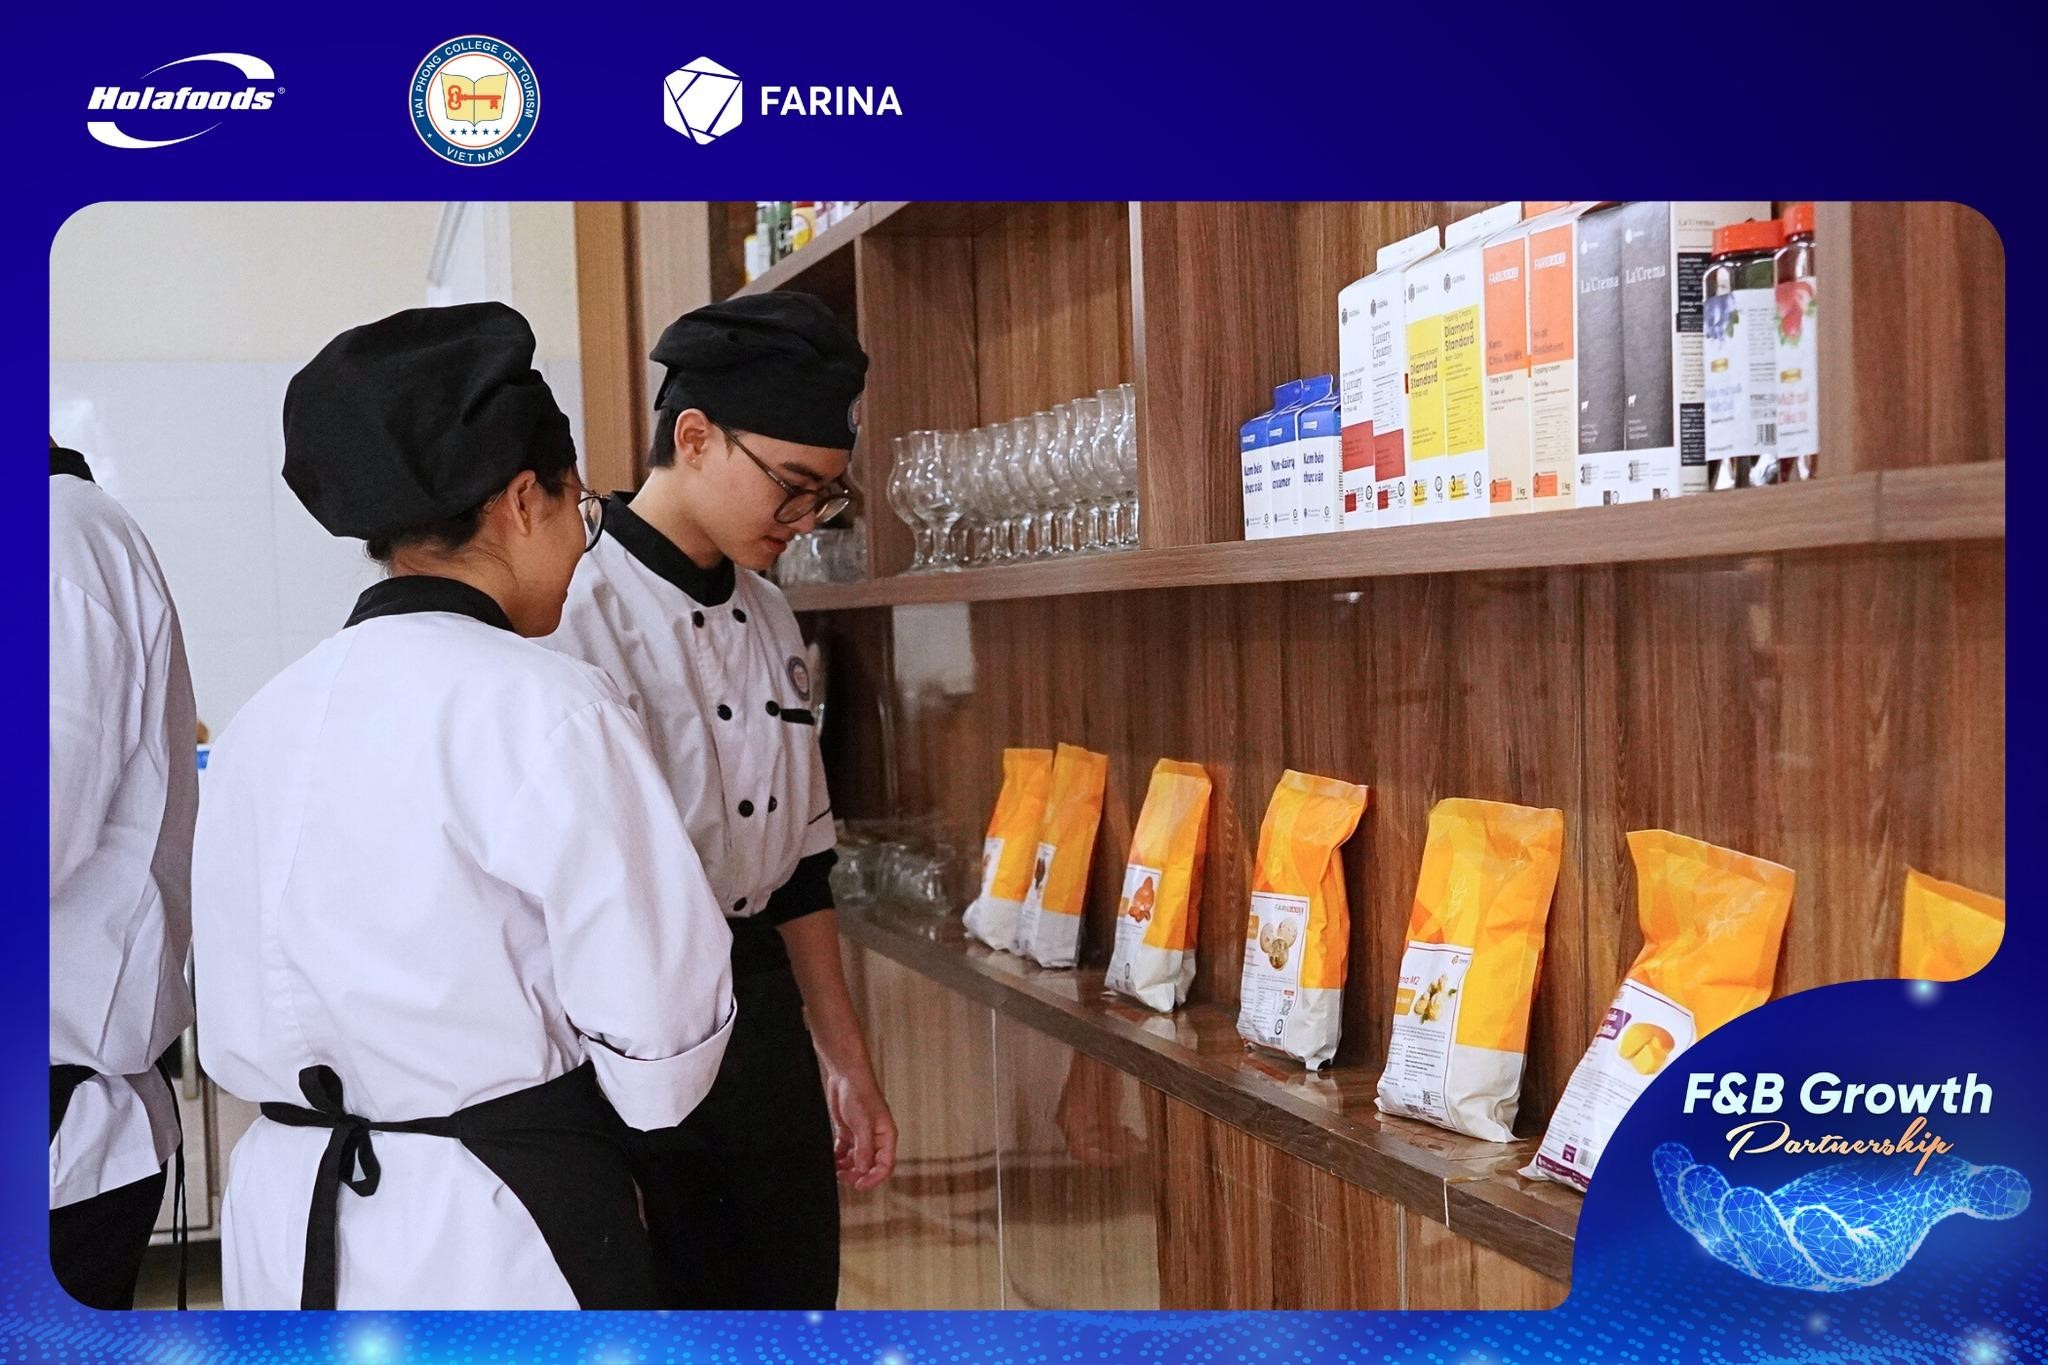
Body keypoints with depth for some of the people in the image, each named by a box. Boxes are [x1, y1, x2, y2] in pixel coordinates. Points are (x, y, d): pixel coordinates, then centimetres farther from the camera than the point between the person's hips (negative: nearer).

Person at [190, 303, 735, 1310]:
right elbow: (658, 1036, -16)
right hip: (489, 1232, -6)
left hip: (289, 1213, 6)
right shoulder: (543, 708, -18)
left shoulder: (263, 721, 2)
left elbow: (228, 1028, 9)